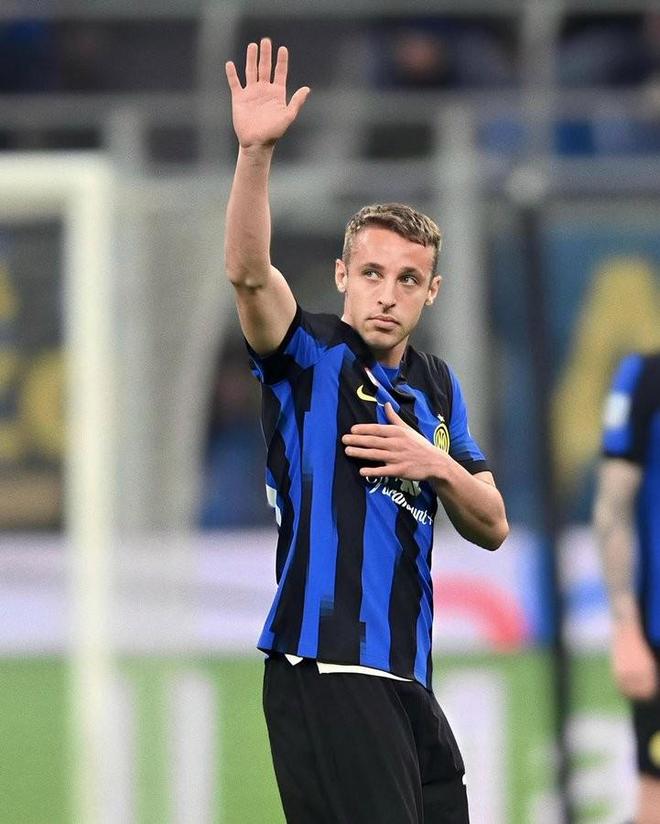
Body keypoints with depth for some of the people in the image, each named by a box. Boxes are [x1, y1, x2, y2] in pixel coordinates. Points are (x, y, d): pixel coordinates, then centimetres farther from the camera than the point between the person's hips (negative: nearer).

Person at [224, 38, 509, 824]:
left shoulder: (436, 386, 16)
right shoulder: (312, 355, -2)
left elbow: (491, 527, 15)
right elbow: (248, 272, -22)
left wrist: (437, 465, -6)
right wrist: (255, 152, -35)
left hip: (406, 683, 7)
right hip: (326, 672, -7)